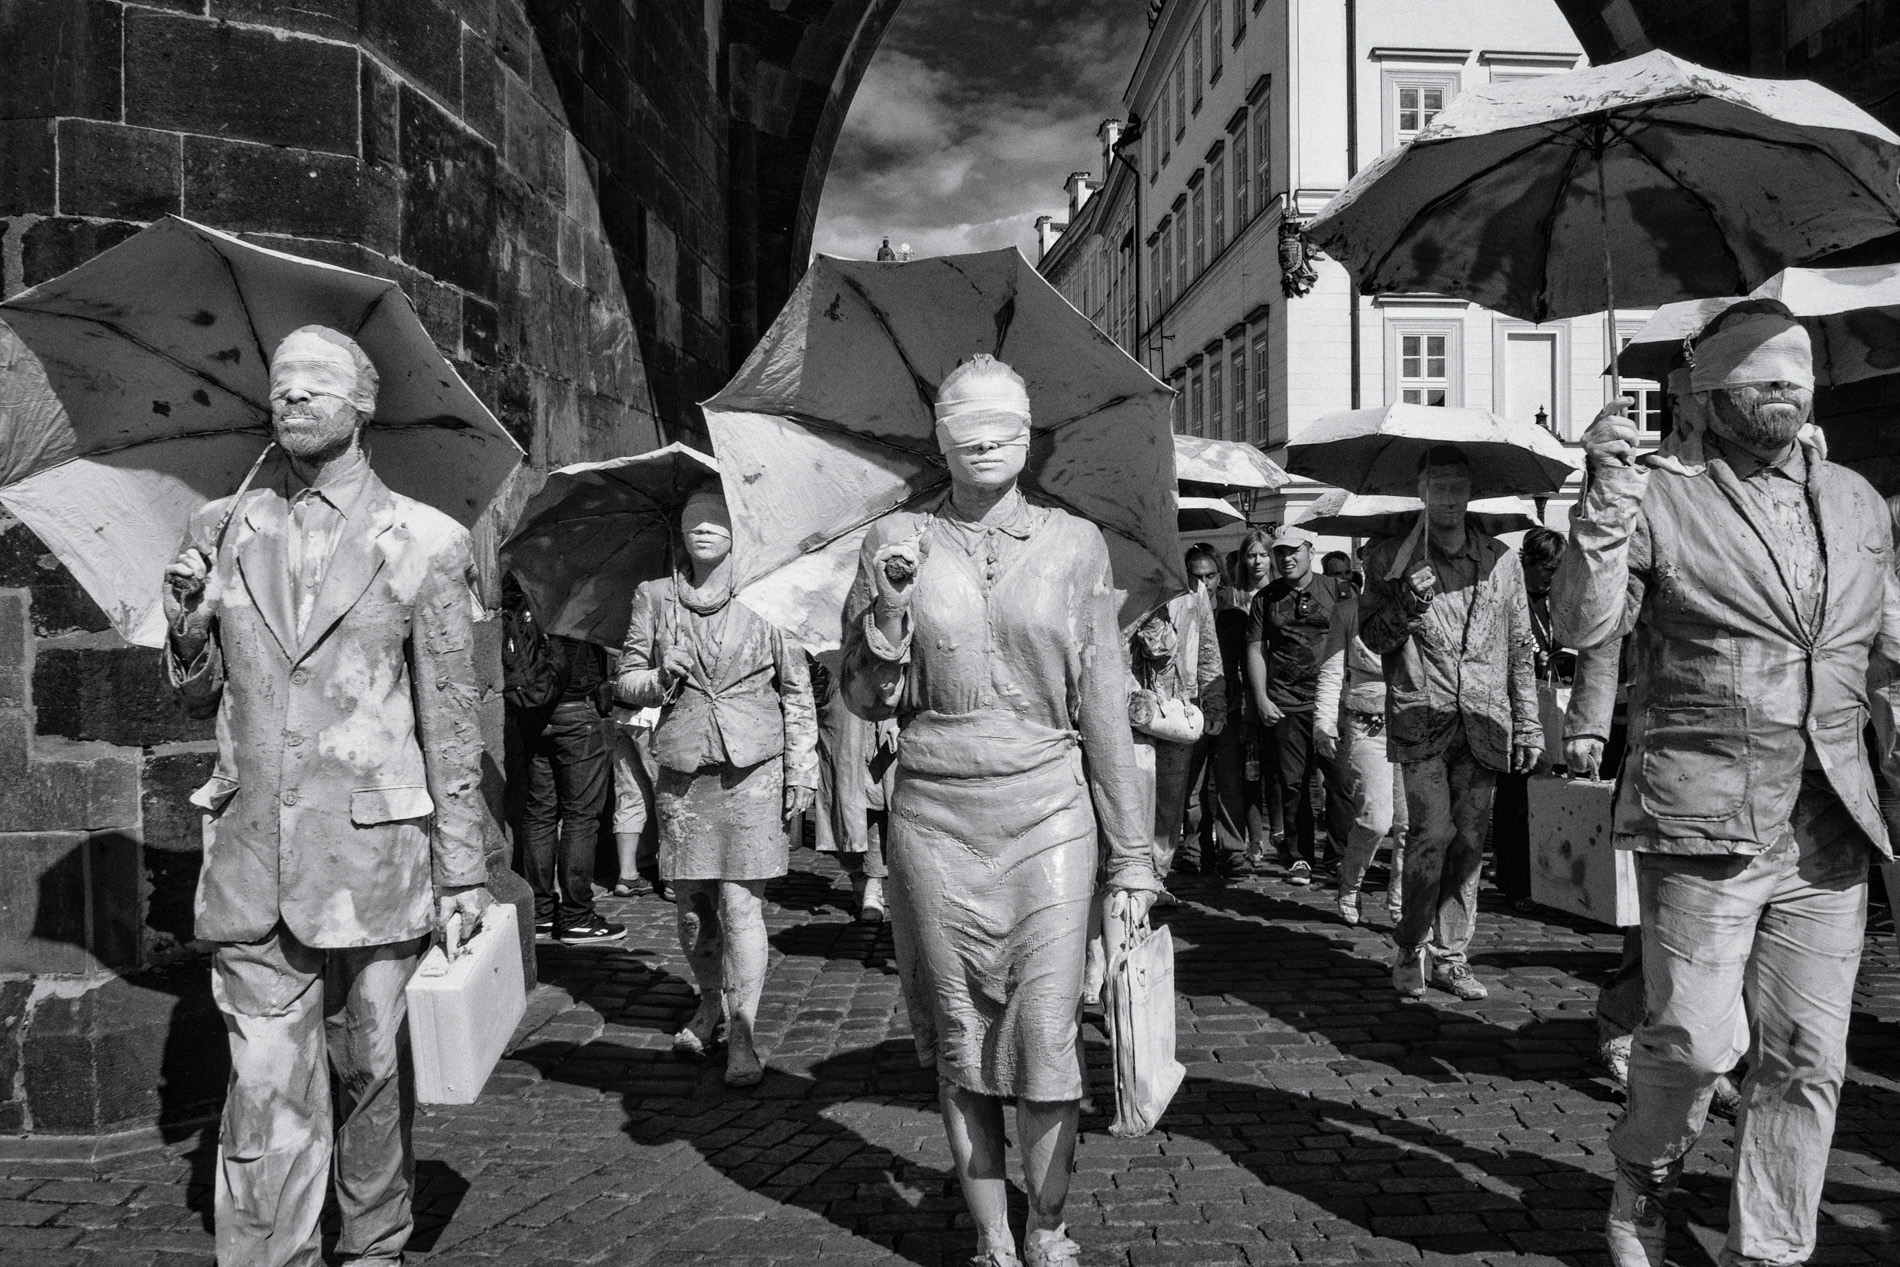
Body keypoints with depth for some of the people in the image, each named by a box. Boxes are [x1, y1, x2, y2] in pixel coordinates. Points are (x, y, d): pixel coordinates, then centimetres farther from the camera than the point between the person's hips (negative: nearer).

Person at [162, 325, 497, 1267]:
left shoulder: (424, 541, -1)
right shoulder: (221, 528, 8)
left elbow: (453, 721, 0)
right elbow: (199, 697, 16)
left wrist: (465, 870, -1)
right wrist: (187, 627, -6)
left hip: (374, 861, -2)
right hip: (252, 862, 2)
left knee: (371, 1076, 12)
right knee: (265, 1096, 1)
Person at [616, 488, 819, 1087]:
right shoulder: (654, 598, 8)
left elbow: (798, 693, 6)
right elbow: (626, 683, 13)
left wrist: (801, 771, 1)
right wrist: (660, 678, -9)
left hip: (752, 769, -3)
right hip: (681, 769, 3)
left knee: (740, 904, -7)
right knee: (688, 901, 8)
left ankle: (742, 1035, 2)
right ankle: (710, 1004, 32)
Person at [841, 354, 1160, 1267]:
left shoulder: (1075, 544, 3)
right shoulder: (896, 541, 4)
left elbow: (1105, 706, 5)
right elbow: (868, 701, 6)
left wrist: (1132, 853, 4)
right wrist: (891, 604, -11)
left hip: (1048, 814, -1)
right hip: (934, 817, 1)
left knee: (1047, 1039, -2)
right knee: (959, 1043, 8)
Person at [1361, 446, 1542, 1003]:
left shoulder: (1501, 560, 13)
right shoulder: (1392, 559, 6)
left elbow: (1520, 648, 16)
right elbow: (1371, 637, 4)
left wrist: (1528, 723, 13)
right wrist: (1407, 606, -15)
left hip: (1484, 723, 3)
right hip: (1422, 719, -3)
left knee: (1469, 841, 3)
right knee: (1433, 832, -12)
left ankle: (1450, 956, 14)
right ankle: (1411, 951, 4)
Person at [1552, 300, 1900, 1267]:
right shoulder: (1656, 493, -3)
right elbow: (1583, 627, -12)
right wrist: (1605, 500, -23)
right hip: (1703, 820, -5)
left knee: (1808, 1062, 7)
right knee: (1699, 1039, -6)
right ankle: (1643, 1182, 24)